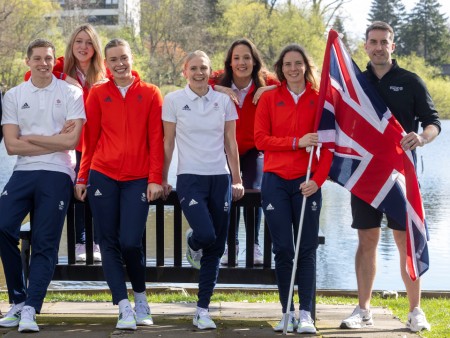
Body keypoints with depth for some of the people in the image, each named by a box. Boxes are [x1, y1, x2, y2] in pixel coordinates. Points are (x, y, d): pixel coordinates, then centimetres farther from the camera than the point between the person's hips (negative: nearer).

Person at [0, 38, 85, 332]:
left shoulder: (71, 93, 4)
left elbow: (72, 141, -7)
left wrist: (31, 138, -3)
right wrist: (55, 140, -4)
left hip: (57, 175, -2)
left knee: (45, 244, -3)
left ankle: (30, 310, -2)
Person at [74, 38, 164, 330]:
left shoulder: (151, 94, 4)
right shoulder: (98, 94, 7)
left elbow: (156, 140, 2)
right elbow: (90, 138, 10)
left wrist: (155, 179, -5)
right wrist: (82, 177, 8)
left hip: (138, 179, -2)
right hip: (102, 175, 2)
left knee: (130, 242, -10)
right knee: (109, 243, -1)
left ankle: (141, 297, 16)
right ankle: (125, 308, 4)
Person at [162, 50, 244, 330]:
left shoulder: (224, 101, 6)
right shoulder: (173, 100, 1)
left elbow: (231, 142, 9)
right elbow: (168, 142, 5)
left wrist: (237, 179, 7)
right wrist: (162, 179, 5)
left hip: (220, 177, 3)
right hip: (190, 177, -3)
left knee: (216, 248, 3)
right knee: (206, 235, -23)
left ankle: (203, 311, 12)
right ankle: (193, 243, 17)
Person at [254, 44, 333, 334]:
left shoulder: (319, 100, 4)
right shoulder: (269, 98, 7)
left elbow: (328, 146, 1)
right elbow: (261, 139, -1)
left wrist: (318, 179, -10)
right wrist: (297, 142, -12)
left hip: (307, 182, 0)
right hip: (275, 180, 1)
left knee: (306, 249, 1)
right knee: (283, 248, 2)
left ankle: (306, 314, 4)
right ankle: (287, 313, 9)